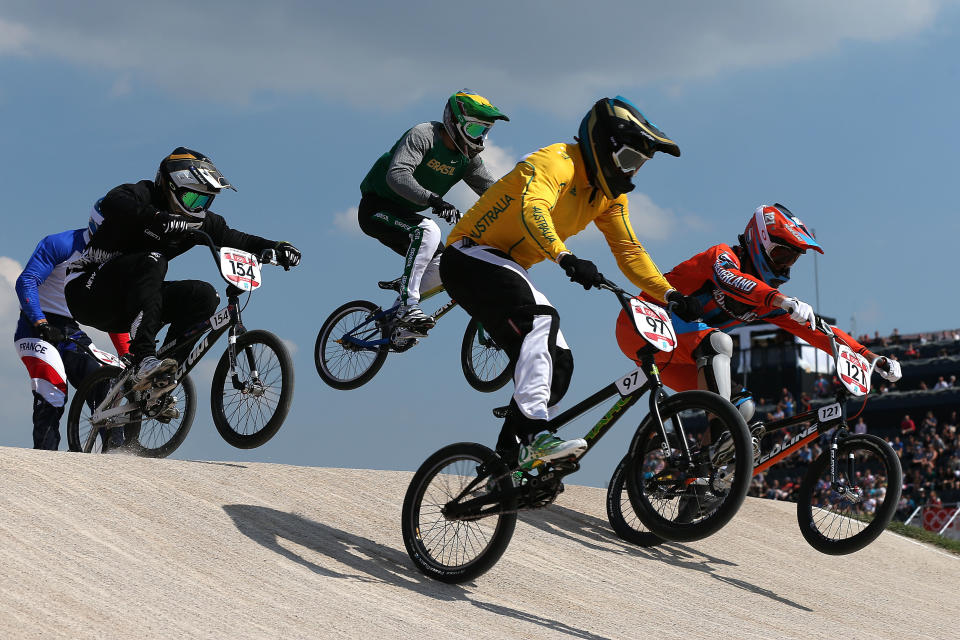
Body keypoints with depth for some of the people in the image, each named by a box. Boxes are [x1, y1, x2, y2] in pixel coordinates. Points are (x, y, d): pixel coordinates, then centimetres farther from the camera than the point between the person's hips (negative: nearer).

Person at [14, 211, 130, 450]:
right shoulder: (60, 244, -11)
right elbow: (26, 282, -18)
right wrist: (41, 323, -28)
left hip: (71, 332, 6)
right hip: (37, 328, -6)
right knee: (53, 391, -24)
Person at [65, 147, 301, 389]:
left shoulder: (200, 221, 6)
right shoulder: (145, 195, -15)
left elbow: (232, 238, 10)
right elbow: (112, 203, -36)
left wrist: (275, 247, -7)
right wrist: (158, 218, -50)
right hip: (88, 292, -7)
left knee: (204, 296, -10)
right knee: (152, 261, -33)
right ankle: (143, 360, -44)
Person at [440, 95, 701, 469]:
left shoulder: (609, 194, 7)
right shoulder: (556, 162, -21)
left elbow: (628, 250, 8)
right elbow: (532, 209, -40)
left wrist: (669, 294, -6)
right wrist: (565, 258, -55)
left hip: (509, 270, 10)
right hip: (470, 257, -10)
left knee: (557, 362, 2)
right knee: (541, 319, -33)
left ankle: (510, 454, 10)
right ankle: (534, 433, -43)